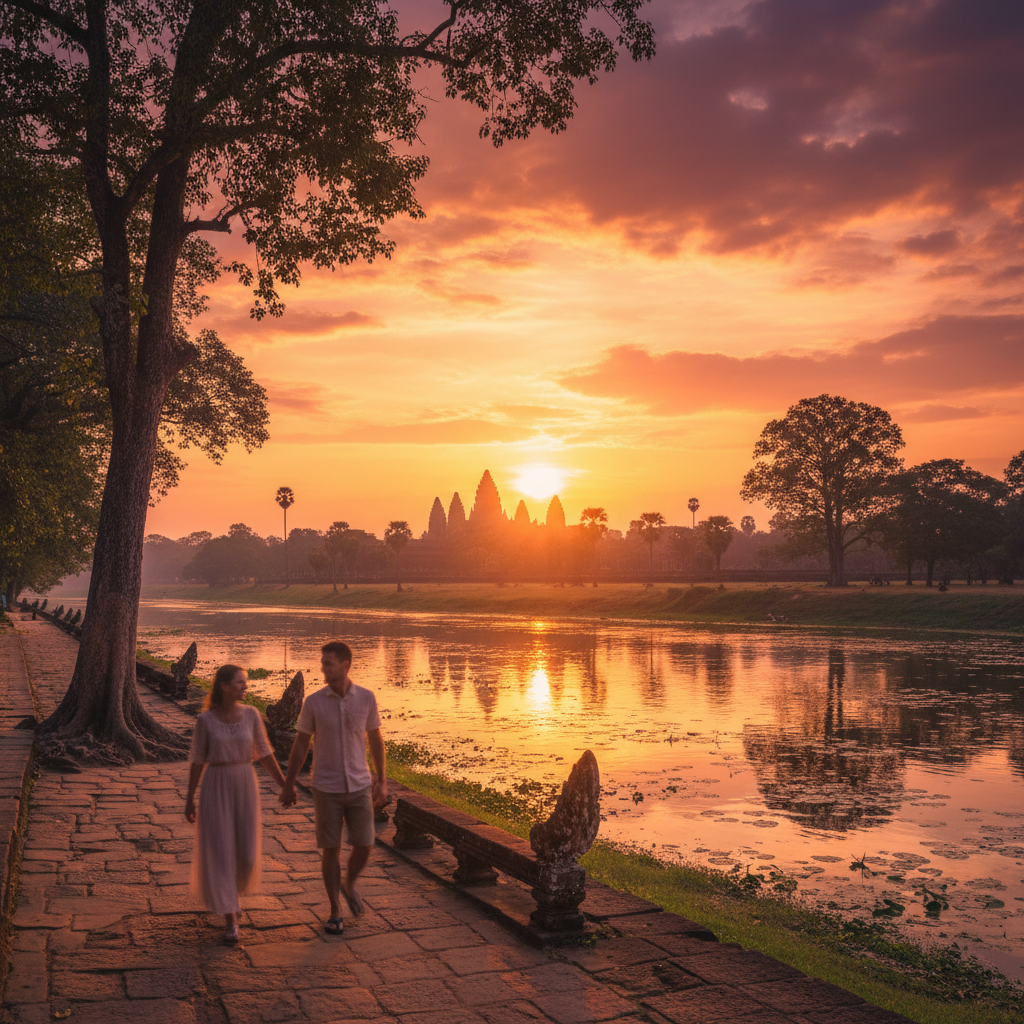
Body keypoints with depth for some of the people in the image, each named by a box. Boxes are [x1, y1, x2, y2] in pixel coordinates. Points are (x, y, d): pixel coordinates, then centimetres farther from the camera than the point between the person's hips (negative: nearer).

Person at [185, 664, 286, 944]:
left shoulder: (251, 714, -3)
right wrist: (189, 799, 0)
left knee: (245, 852, 6)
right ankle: (230, 919, 6)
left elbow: (264, 753, 3)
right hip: (216, 787, -2)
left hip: (245, 785, 2)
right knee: (219, 851, -5)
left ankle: (232, 889, 40)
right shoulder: (205, 720, -8)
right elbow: (197, 760, -1)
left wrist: (285, 785, 2)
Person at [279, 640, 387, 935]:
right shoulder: (313, 702, -8)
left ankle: (348, 884, 34)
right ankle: (335, 912, 20)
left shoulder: (366, 698, -5)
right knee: (331, 850, 4)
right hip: (326, 789, -1)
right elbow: (300, 745, 1)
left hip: (359, 787, 1)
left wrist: (382, 781, 5)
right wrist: (288, 785, 3)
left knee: (364, 847, 2)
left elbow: (375, 740, 5)